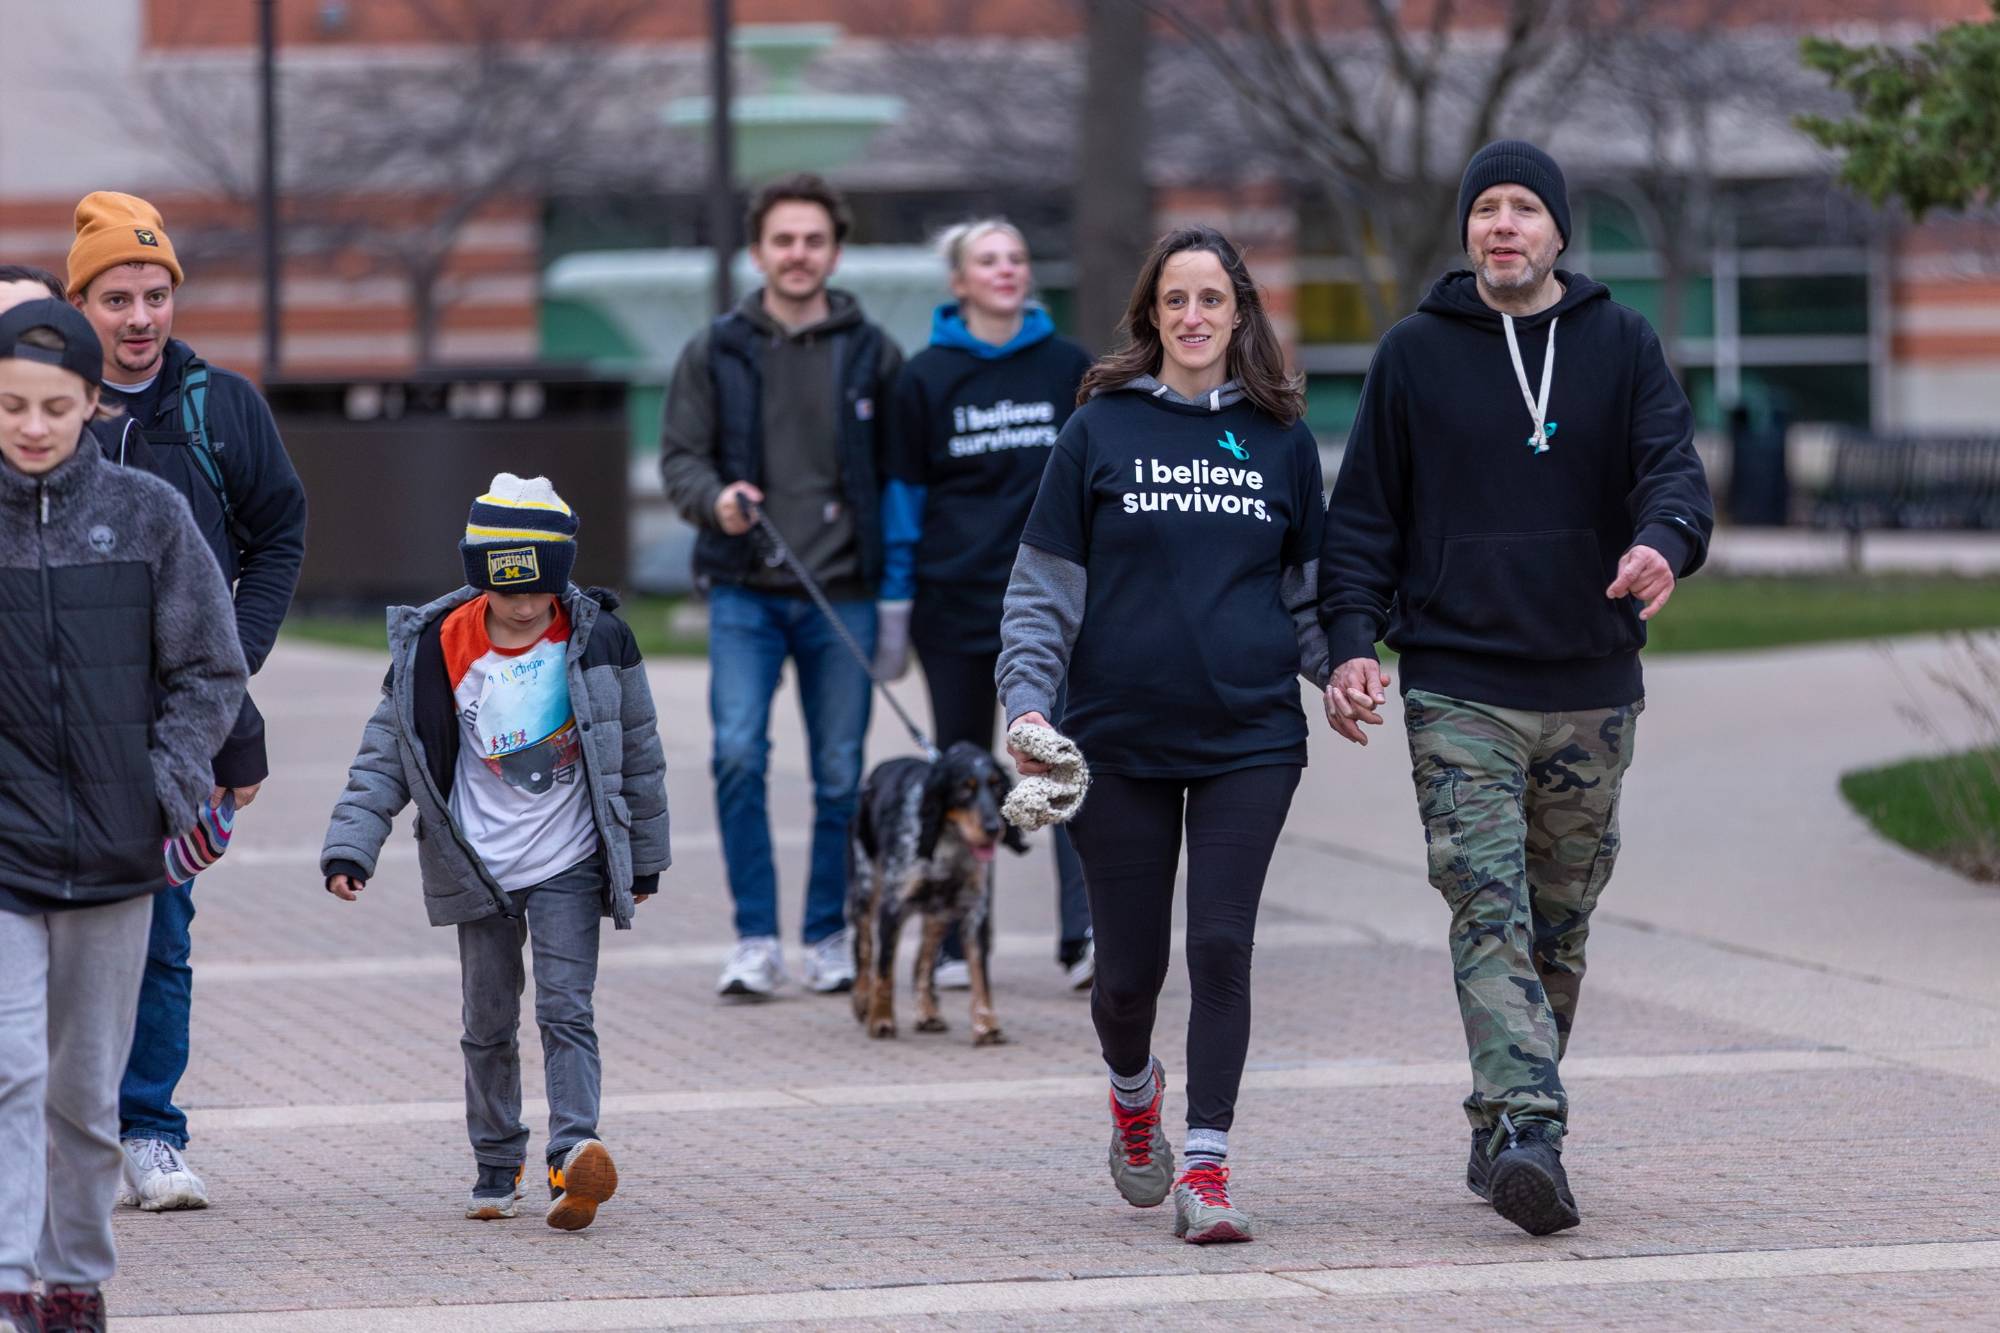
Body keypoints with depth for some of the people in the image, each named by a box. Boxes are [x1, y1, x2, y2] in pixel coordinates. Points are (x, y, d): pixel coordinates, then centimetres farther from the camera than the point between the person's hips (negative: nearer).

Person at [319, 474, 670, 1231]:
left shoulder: (596, 639, -6)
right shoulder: (436, 651, -8)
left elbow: (637, 750, 6)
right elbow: (386, 757, -1)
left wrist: (644, 855, 12)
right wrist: (350, 846, -11)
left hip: (570, 863, -1)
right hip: (479, 869, 1)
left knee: (566, 1008, -13)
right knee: (489, 1024, 9)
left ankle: (575, 1153, -25)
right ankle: (497, 1168, 22)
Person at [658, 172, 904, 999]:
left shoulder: (872, 354, 6)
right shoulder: (716, 353, 6)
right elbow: (679, 456, 6)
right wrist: (715, 499, -16)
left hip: (843, 595, 1)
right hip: (745, 592, -1)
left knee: (841, 773, 4)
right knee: (739, 752, -14)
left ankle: (829, 938, 17)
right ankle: (756, 939, -6)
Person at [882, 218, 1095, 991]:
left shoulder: (1067, 368, 6)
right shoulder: (927, 378, 4)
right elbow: (904, 493, 6)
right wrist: (894, 608, 3)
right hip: (955, 601, 0)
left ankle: (1085, 936, -19)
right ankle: (958, 945, 13)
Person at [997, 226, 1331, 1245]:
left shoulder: (1280, 440, 8)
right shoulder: (1101, 430, 3)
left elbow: (1308, 589, 18)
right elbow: (1043, 588, 4)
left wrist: (1344, 668, 0)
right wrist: (1028, 700, -9)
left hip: (1250, 740, 0)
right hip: (1120, 740, 0)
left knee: (1221, 946, -11)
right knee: (1129, 966, 5)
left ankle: (1206, 1165, -6)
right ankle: (1133, 1086, 38)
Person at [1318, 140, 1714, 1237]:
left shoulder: (1621, 347, 6)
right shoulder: (1415, 354, 4)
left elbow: (1673, 468, -6)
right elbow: (1365, 515, 6)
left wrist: (1665, 542, -30)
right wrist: (1351, 641, -7)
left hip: (1592, 690, 2)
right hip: (1458, 689, -2)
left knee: (1558, 926, 10)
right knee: (1489, 909, -16)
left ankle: (1509, 1137, 22)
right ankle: (1526, 1134, -27)